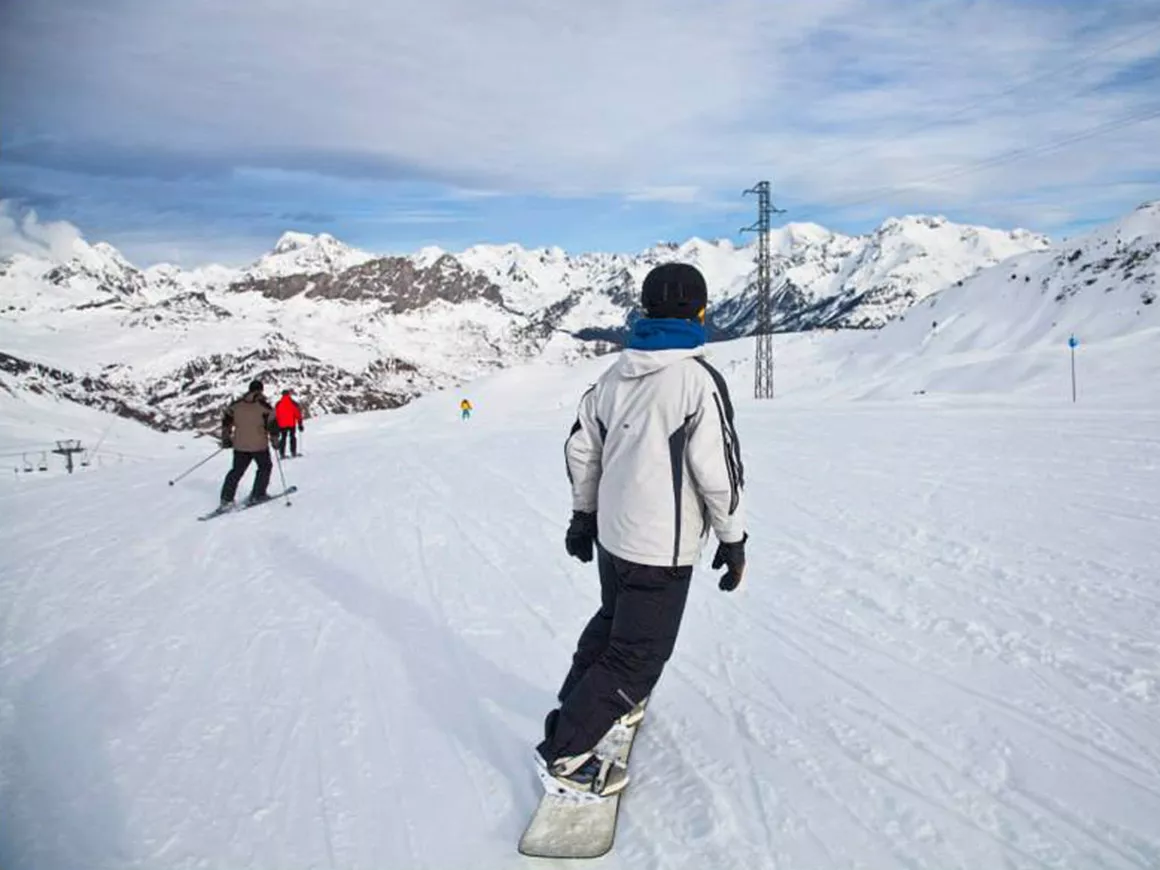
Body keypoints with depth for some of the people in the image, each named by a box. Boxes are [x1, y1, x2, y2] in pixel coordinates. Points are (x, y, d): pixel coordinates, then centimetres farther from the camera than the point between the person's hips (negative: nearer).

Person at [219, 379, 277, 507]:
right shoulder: (263, 405, -9)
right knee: (265, 467, 16)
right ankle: (258, 495, 12)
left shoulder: (237, 404, 6)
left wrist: (226, 438, 19)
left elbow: (226, 420, 10)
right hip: (259, 445, -4)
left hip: (239, 445, 4)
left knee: (237, 470, 13)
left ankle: (226, 498, 7)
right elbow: (272, 423, -12)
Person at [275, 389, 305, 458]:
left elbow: (275, 415, 2)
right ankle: (293, 452, 7)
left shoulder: (278, 404, 1)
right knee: (292, 437, 13)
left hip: (281, 424, 1)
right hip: (291, 424, -1)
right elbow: (298, 414, -4)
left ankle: (282, 454, 1)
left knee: (283, 438, 10)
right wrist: (300, 424, 1)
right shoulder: (293, 403, -3)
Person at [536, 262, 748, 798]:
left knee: (613, 620, 29)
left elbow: (581, 447, 10)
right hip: (663, 547, -7)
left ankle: (579, 703, 43)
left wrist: (584, 513, 21)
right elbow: (718, 471, -17)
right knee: (639, 655, 5)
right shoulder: (699, 378, -18)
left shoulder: (616, 372, 4)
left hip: (612, 533, 7)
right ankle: (564, 752, 7)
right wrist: (733, 540, -5)